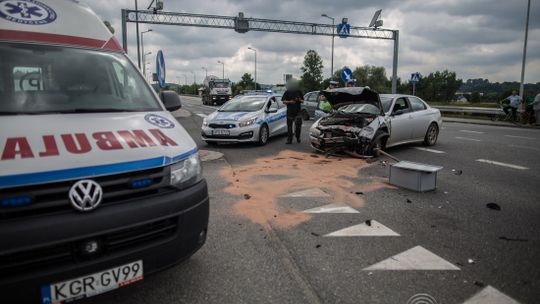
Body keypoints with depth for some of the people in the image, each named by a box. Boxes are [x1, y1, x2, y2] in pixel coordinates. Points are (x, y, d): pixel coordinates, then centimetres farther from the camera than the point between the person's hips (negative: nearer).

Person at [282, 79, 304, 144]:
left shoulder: (299, 92, 9)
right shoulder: (287, 92, 4)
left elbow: (302, 101, 14)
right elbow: (283, 101, 3)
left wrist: (299, 100, -8)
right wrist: (290, 102, -13)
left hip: (298, 112, 1)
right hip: (290, 112, -1)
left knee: (298, 125, -6)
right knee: (289, 126, 1)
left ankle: (298, 137, 16)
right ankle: (289, 140, 8)